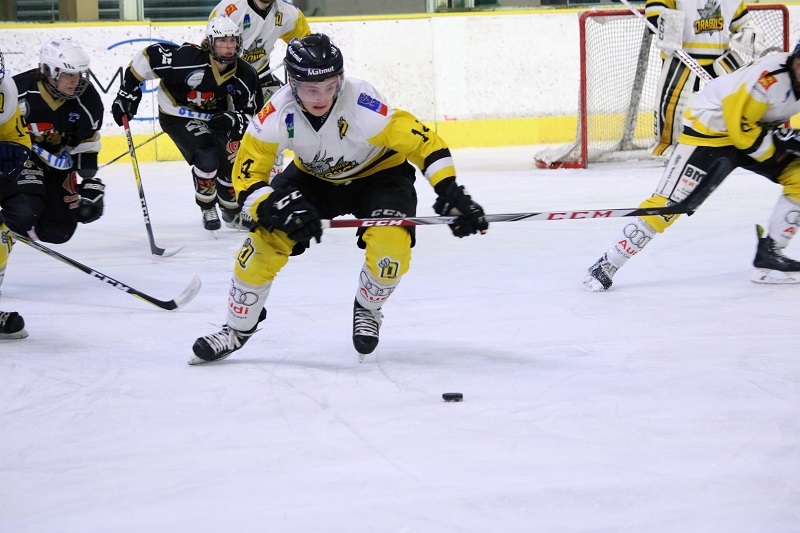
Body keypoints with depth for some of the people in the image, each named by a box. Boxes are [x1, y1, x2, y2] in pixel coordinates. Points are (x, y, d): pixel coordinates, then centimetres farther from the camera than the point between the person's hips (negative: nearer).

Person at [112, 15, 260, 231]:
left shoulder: (244, 75, -16)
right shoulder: (189, 58, -32)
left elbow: (246, 114, -7)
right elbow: (149, 56, -24)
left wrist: (232, 121, -31)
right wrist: (128, 91, -20)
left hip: (215, 118, 5)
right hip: (177, 115, -5)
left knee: (231, 161, 2)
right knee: (207, 156, -23)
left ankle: (233, 212, 28)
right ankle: (207, 209, 0)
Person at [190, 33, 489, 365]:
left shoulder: (362, 106, -37)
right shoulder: (278, 113, -28)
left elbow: (423, 142, -30)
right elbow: (247, 173, -20)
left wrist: (451, 195, -37)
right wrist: (277, 210, -36)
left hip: (378, 173, -2)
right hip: (313, 177, 3)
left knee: (391, 246, -26)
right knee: (266, 238, -14)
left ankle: (368, 309, 8)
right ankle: (237, 330, 7)